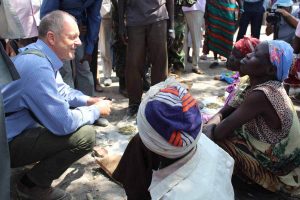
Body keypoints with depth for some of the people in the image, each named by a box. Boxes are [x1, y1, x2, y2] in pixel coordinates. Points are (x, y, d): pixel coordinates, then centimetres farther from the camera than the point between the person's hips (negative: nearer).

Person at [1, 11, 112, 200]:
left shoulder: (39, 54, 3)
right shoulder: (37, 66, -29)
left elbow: (60, 89, 18)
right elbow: (63, 124, -29)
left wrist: (88, 100, 1)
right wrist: (97, 110, -12)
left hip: (22, 126, 10)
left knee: (78, 105, 14)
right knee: (85, 135, -23)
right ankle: (33, 184, -2)